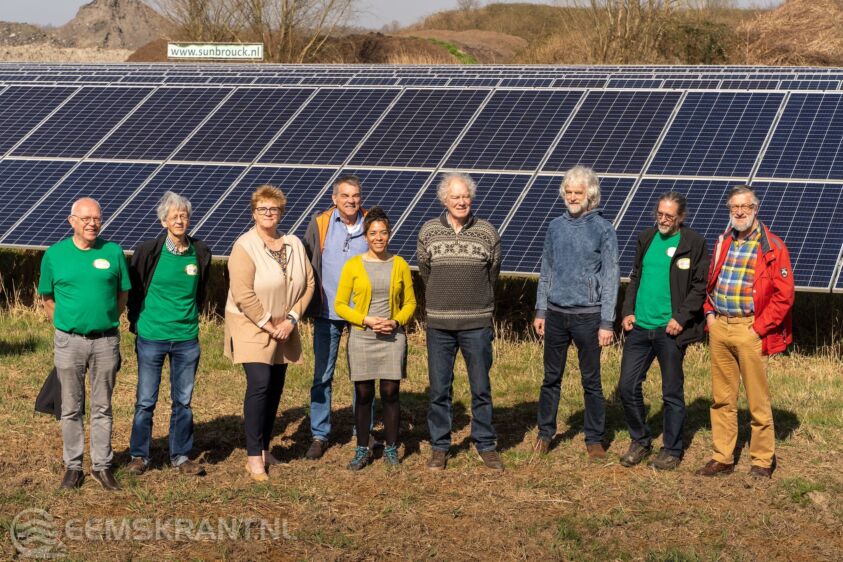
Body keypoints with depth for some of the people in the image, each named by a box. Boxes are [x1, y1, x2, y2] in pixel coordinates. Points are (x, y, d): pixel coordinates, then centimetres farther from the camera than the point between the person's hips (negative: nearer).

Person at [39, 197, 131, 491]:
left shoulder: (113, 252, 0)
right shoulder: (54, 254, 0)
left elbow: (123, 294, 9)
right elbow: (48, 299, 9)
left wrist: (106, 321, 8)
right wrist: (65, 325, 9)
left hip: (105, 340, 0)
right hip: (69, 341, 0)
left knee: (102, 408, 8)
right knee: (71, 408, 7)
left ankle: (102, 465, 16)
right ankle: (73, 466, 16)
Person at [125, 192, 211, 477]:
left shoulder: (200, 252, 1)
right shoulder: (148, 251, -8)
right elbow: (133, 290, 4)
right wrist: (137, 322, 7)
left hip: (187, 338, 2)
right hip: (151, 337, -2)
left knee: (183, 401, 9)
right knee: (146, 401, 5)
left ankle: (181, 456, 20)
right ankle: (139, 455, 17)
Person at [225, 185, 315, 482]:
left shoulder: (294, 244, 6)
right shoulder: (244, 247, -12)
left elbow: (308, 283, 5)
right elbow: (243, 295, -18)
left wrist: (291, 319, -6)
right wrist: (268, 325, -15)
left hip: (283, 328, 6)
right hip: (251, 327, -6)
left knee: (275, 388, 9)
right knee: (259, 384, -15)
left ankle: (265, 449, 22)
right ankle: (254, 457, -10)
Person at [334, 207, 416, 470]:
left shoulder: (400, 265, 4)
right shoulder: (353, 265, -1)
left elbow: (410, 303, 10)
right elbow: (340, 305, 0)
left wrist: (396, 322, -8)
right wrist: (367, 320, -12)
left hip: (393, 338, 1)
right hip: (361, 338, -1)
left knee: (390, 393, 1)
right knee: (364, 395, 3)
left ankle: (391, 449, 13)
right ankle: (362, 450, 14)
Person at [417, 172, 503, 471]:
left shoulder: (487, 232, 1)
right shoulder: (428, 231, 2)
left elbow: (493, 273, 12)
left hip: (477, 323, -1)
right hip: (439, 323, 1)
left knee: (481, 388, 4)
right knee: (439, 389, 5)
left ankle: (486, 445, 15)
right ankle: (439, 446, 15)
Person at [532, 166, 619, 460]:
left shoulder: (603, 229, -5)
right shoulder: (555, 227, 7)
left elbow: (610, 278, -6)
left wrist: (607, 323, -10)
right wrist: (540, 311, 10)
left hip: (587, 316, -3)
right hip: (556, 314, 4)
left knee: (591, 381, 5)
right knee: (551, 378, 10)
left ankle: (594, 439, 14)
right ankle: (545, 433, 21)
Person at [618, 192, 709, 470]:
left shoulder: (694, 244, -4)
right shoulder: (646, 238, 11)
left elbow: (700, 287, -5)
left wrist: (681, 317, -14)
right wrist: (628, 311, 6)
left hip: (670, 330, -5)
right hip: (639, 327, 5)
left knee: (672, 393, 5)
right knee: (628, 387, 4)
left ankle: (672, 450, 17)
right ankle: (640, 442, 22)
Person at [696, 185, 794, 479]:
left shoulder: (772, 247, -6)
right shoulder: (722, 243, 13)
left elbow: (784, 294, -9)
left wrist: (759, 327, -12)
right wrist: (710, 314, 9)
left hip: (750, 330, -6)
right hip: (719, 328, 6)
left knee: (758, 400, -1)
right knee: (722, 399, 11)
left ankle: (763, 460, 10)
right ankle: (722, 458, 19)